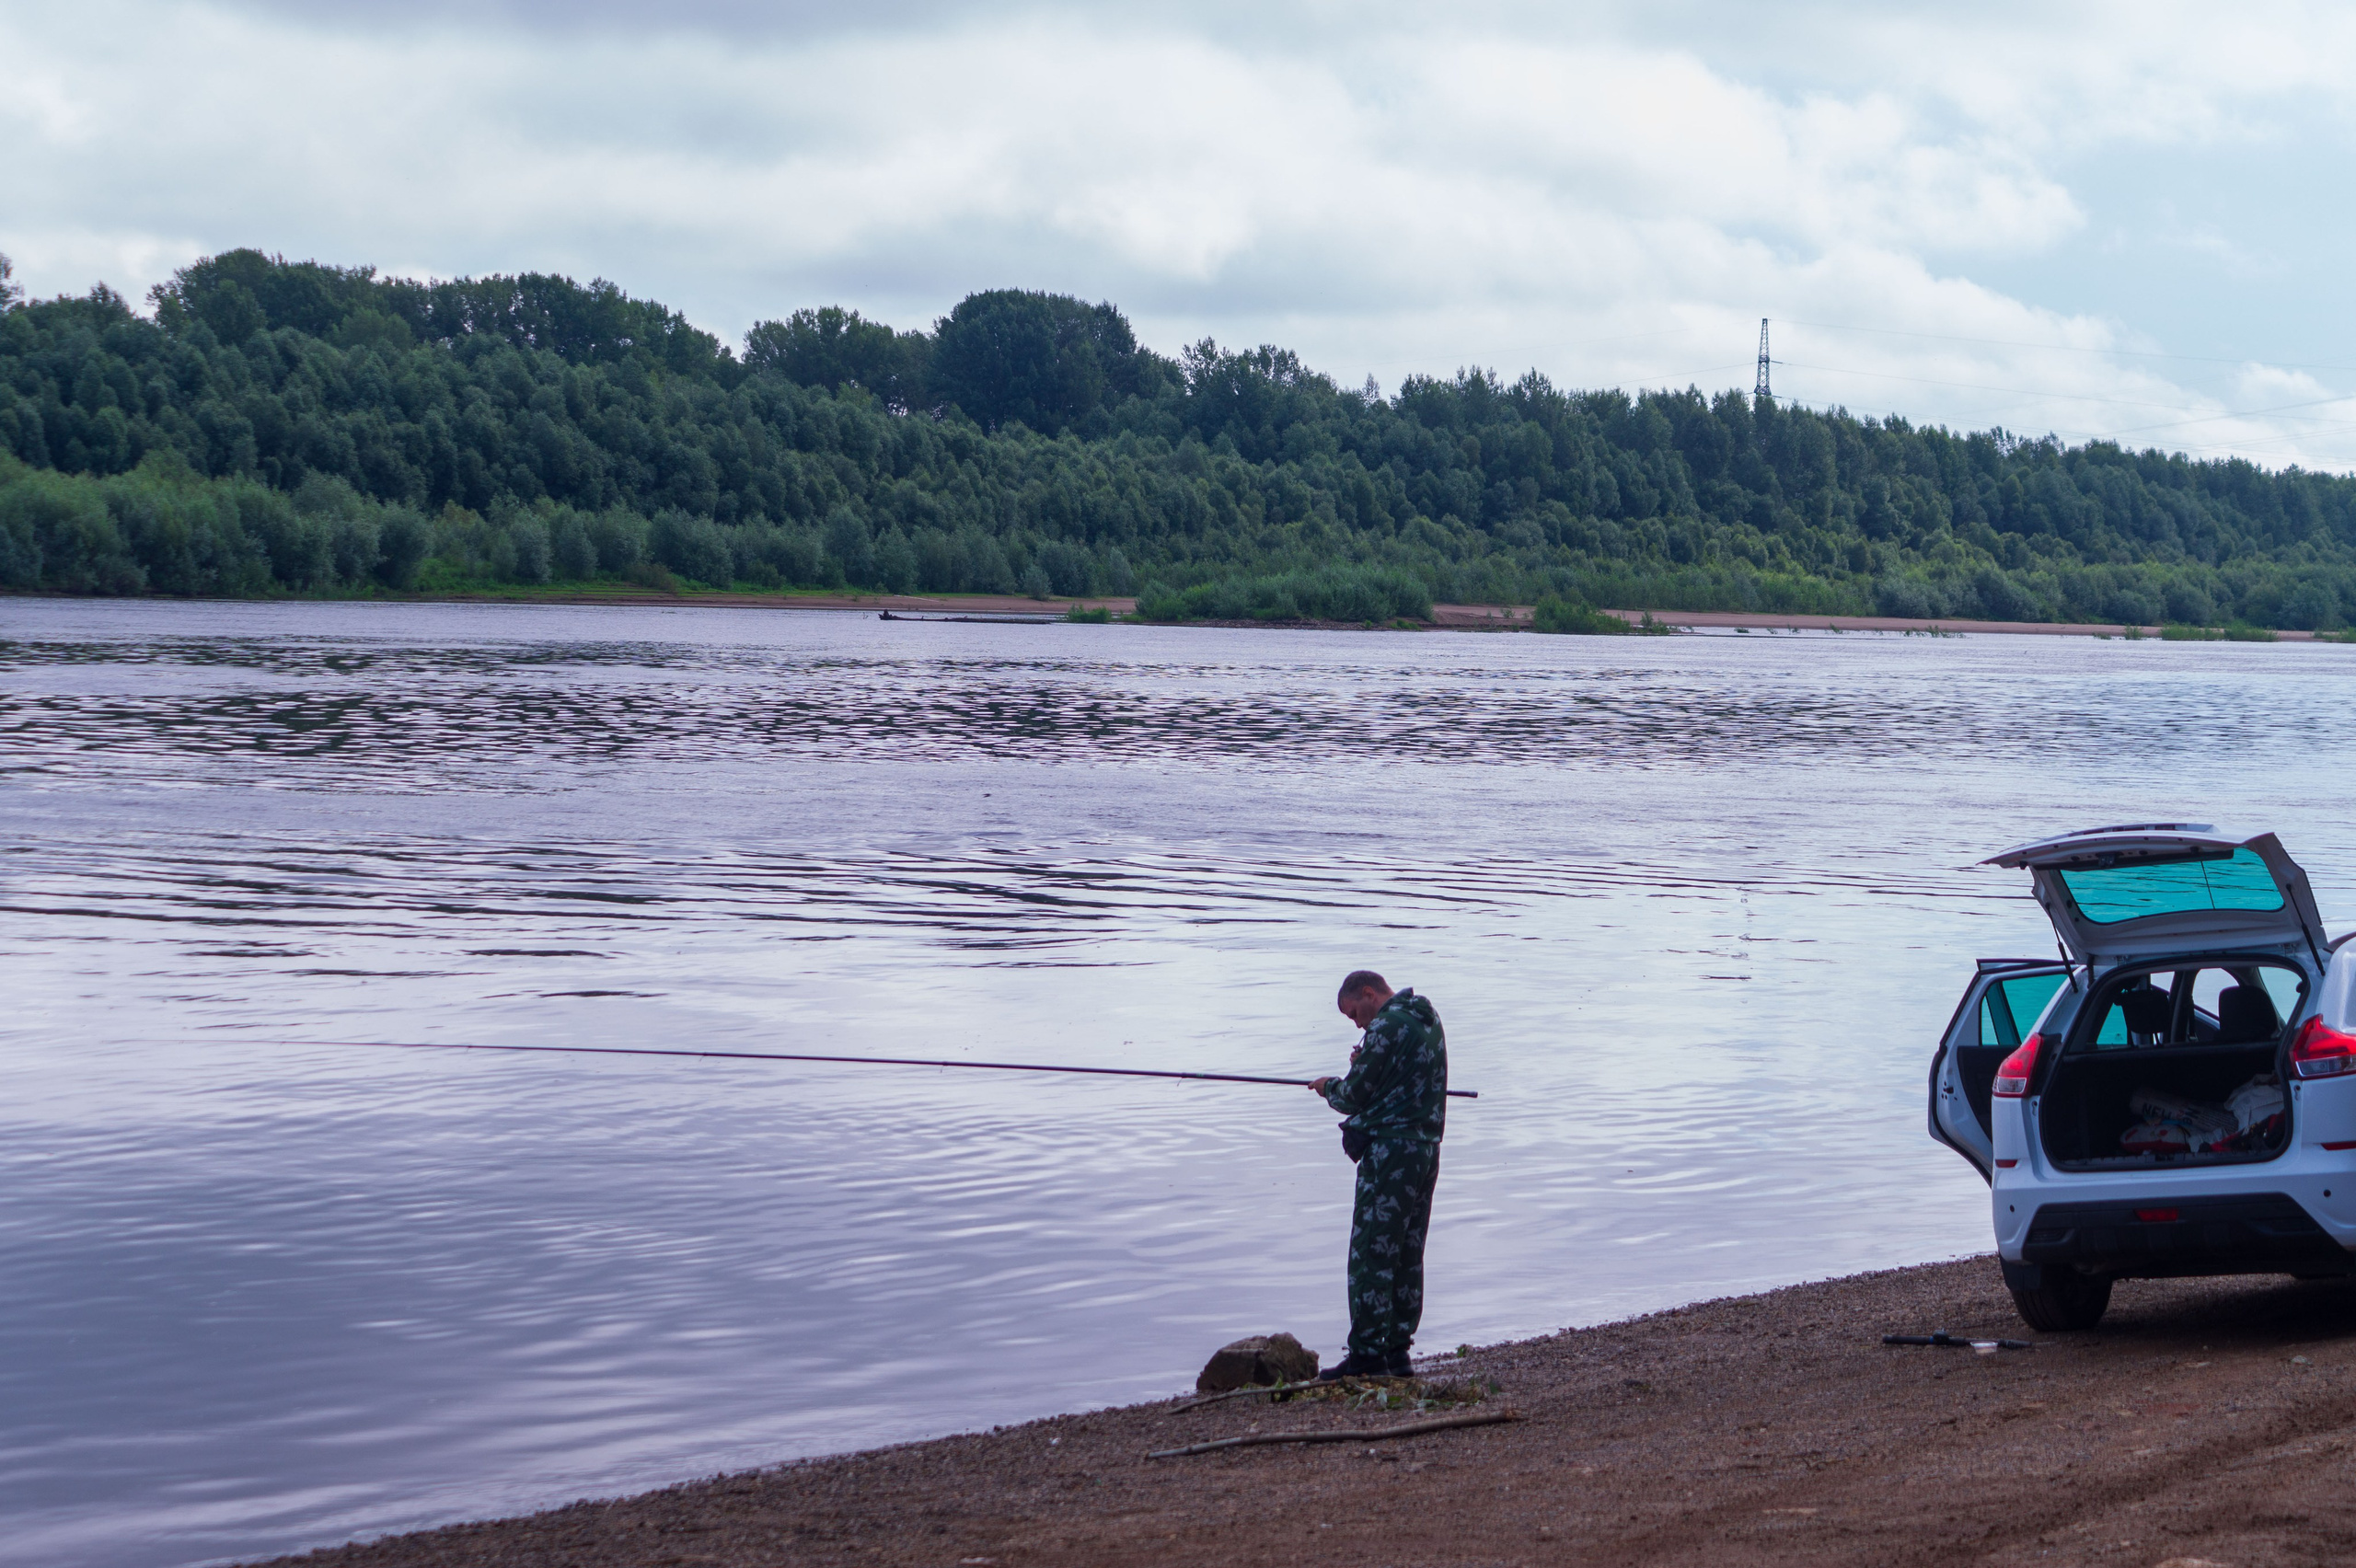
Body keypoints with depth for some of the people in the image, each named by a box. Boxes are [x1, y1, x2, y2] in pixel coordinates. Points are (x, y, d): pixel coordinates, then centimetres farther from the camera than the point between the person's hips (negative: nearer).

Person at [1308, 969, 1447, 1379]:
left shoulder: (1387, 1026, -14)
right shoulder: (1426, 1019, 16)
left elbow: (1355, 1095, -11)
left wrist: (1329, 1087, 10)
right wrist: (1364, 1066, 9)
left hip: (1391, 1149, -9)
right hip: (1427, 1144, 10)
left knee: (1370, 1255, -6)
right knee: (1407, 1256, 12)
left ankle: (1367, 1353, -8)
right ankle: (1398, 1352, 14)